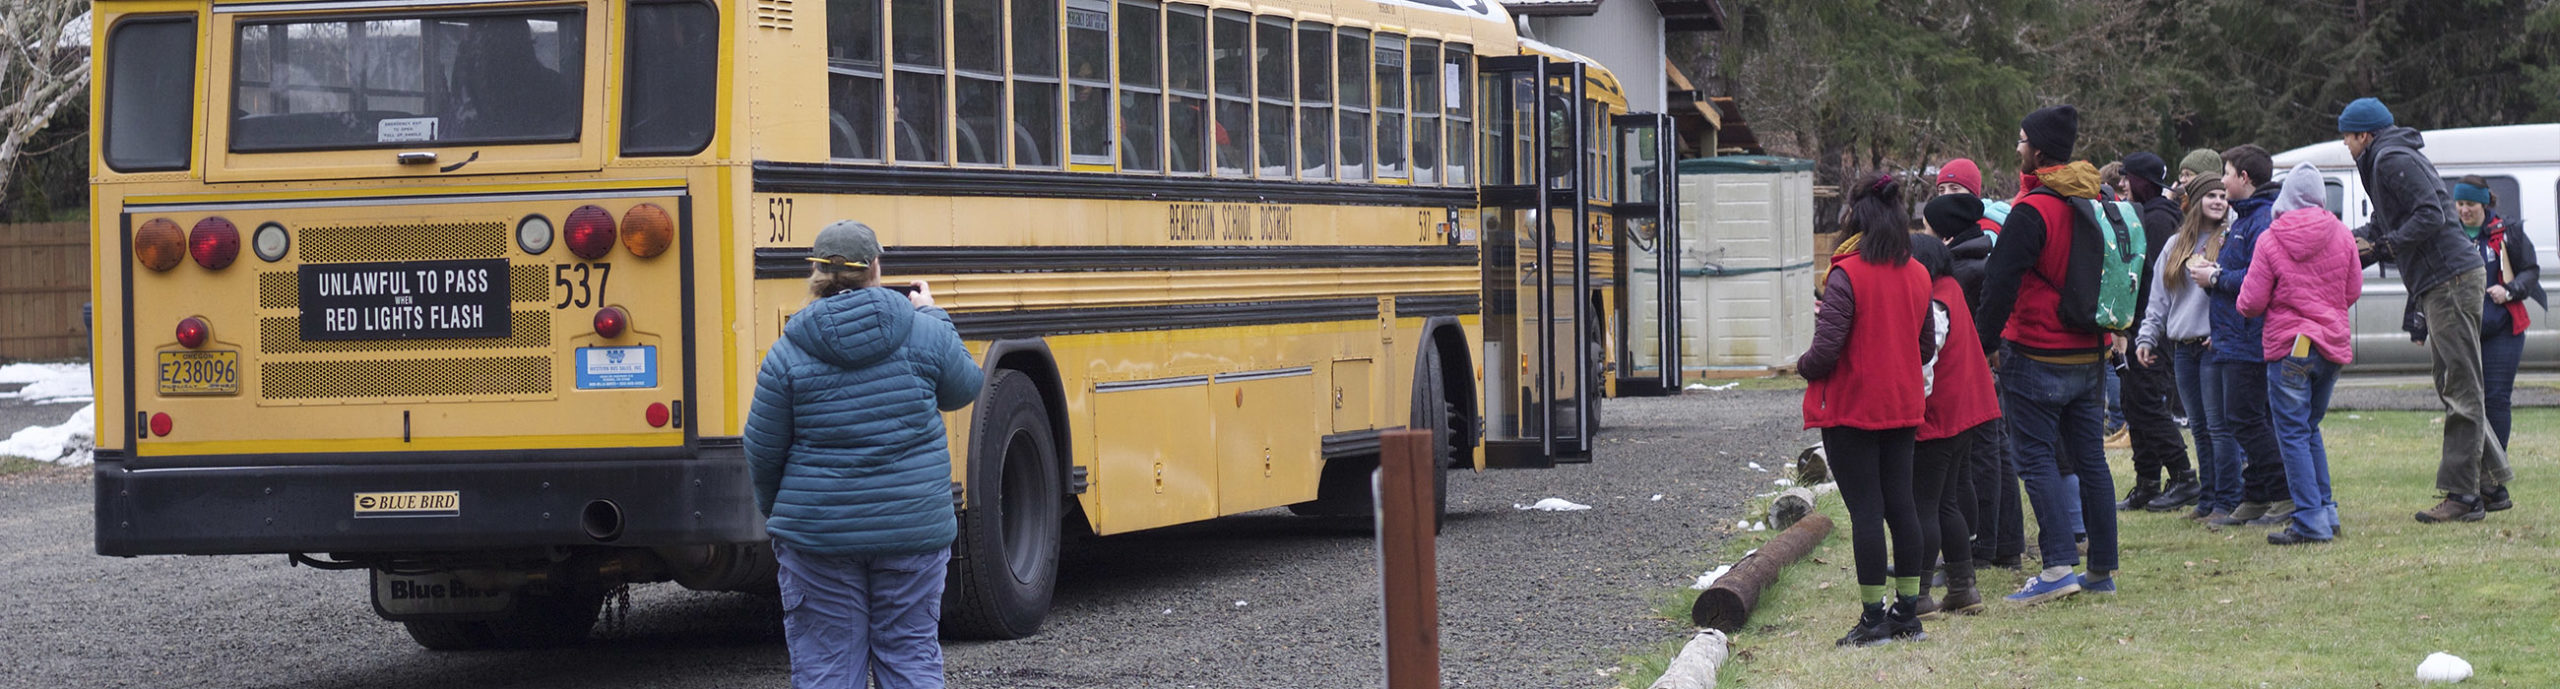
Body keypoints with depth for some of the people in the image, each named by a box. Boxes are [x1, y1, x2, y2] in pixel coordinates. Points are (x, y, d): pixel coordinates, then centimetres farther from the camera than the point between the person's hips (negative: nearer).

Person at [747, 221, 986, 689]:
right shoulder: (924, 334, -6)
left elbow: (763, 450, -2)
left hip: (819, 535, -1)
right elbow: (962, 390, 13)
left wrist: (773, 509, 18)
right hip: (912, 528, 1)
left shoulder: (788, 353, -7)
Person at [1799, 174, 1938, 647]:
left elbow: (1827, 348, -21)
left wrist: (1803, 366, -1)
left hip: (1851, 408, -6)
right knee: (1901, 505, 11)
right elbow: (1927, 346, 13)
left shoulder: (1848, 275, -16)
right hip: (1902, 407, 6)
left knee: (1865, 510, -3)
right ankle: (1908, 612, 15)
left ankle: (1874, 618, -1)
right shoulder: (1917, 275, 5)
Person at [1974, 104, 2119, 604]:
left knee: (2035, 458, -3)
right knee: (2090, 459, 11)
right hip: (2089, 355, 7)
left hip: (2036, 356, -7)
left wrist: (1986, 342, -9)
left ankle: (2059, 567, -10)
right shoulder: (2100, 202, 8)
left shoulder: (2032, 210, -17)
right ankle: (2103, 569, 14)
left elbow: (2001, 282, -19)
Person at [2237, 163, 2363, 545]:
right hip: (2333, 343, 5)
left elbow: (2252, 303, -7)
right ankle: (2326, 511, 18)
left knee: (2294, 434, -1)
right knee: (2311, 429, 19)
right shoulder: (2341, 235, 1)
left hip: (2289, 346, -5)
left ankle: (2311, 523, -6)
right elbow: (2353, 291, 9)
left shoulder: (2270, 240, -10)